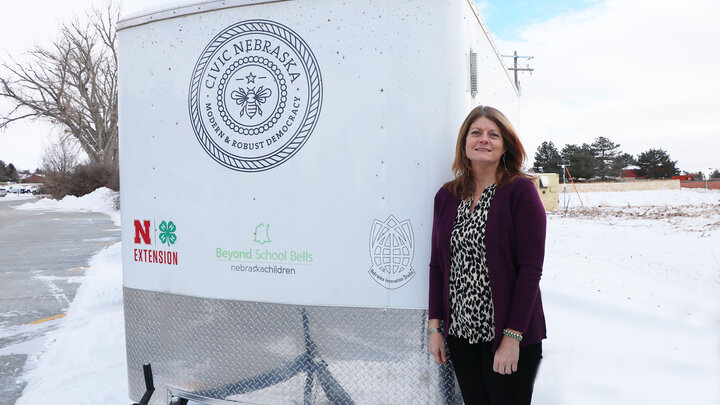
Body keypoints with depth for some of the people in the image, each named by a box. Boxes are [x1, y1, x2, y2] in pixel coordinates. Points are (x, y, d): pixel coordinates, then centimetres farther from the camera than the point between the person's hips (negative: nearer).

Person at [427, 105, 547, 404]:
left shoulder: (521, 190, -7)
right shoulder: (446, 196, 5)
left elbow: (530, 268, -12)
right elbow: (437, 265, 7)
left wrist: (512, 336, -16)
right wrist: (435, 326, 4)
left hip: (507, 335, -4)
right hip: (460, 332, 4)